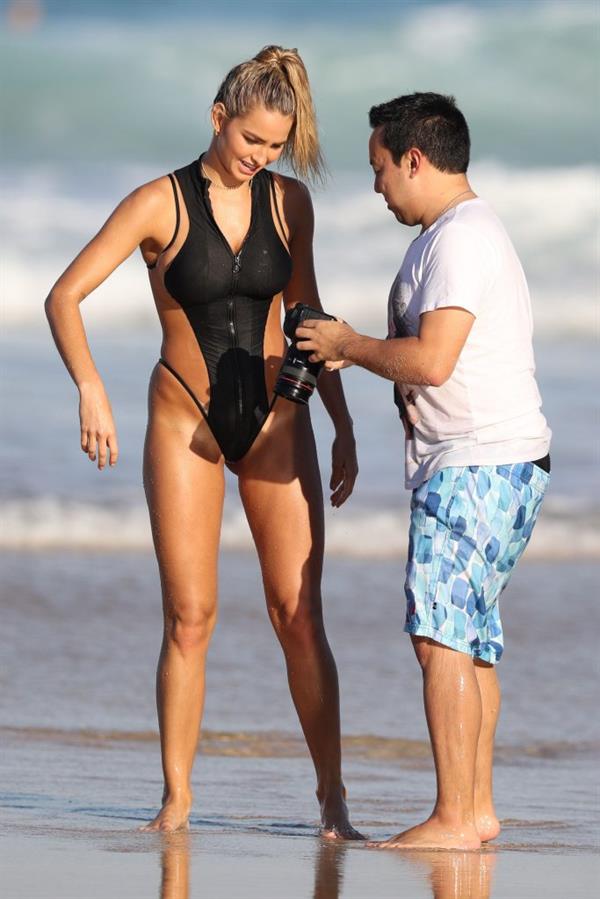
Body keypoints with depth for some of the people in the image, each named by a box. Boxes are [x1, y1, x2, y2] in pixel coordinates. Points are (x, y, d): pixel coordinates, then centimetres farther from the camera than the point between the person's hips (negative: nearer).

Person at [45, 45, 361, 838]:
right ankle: (177, 800, 3)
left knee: (298, 614, -4)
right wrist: (90, 389, -28)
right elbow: (64, 297, -13)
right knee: (190, 616, -4)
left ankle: (333, 797, -2)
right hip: (185, 420, -2)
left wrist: (344, 429, 11)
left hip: (275, 418, 2)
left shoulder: (289, 202, 3)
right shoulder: (161, 203, -8)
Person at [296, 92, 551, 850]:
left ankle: (454, 818, -16)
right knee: (469, 640, 12)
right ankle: (477, 808, 15)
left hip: (478, 465, -11)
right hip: (484, 465, 11)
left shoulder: (459, 239, -14)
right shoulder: (467, 233, 21)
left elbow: (430, 361, -23)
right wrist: (352, 354, 15)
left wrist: (347, 344, -8)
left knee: (441, 636, -14)